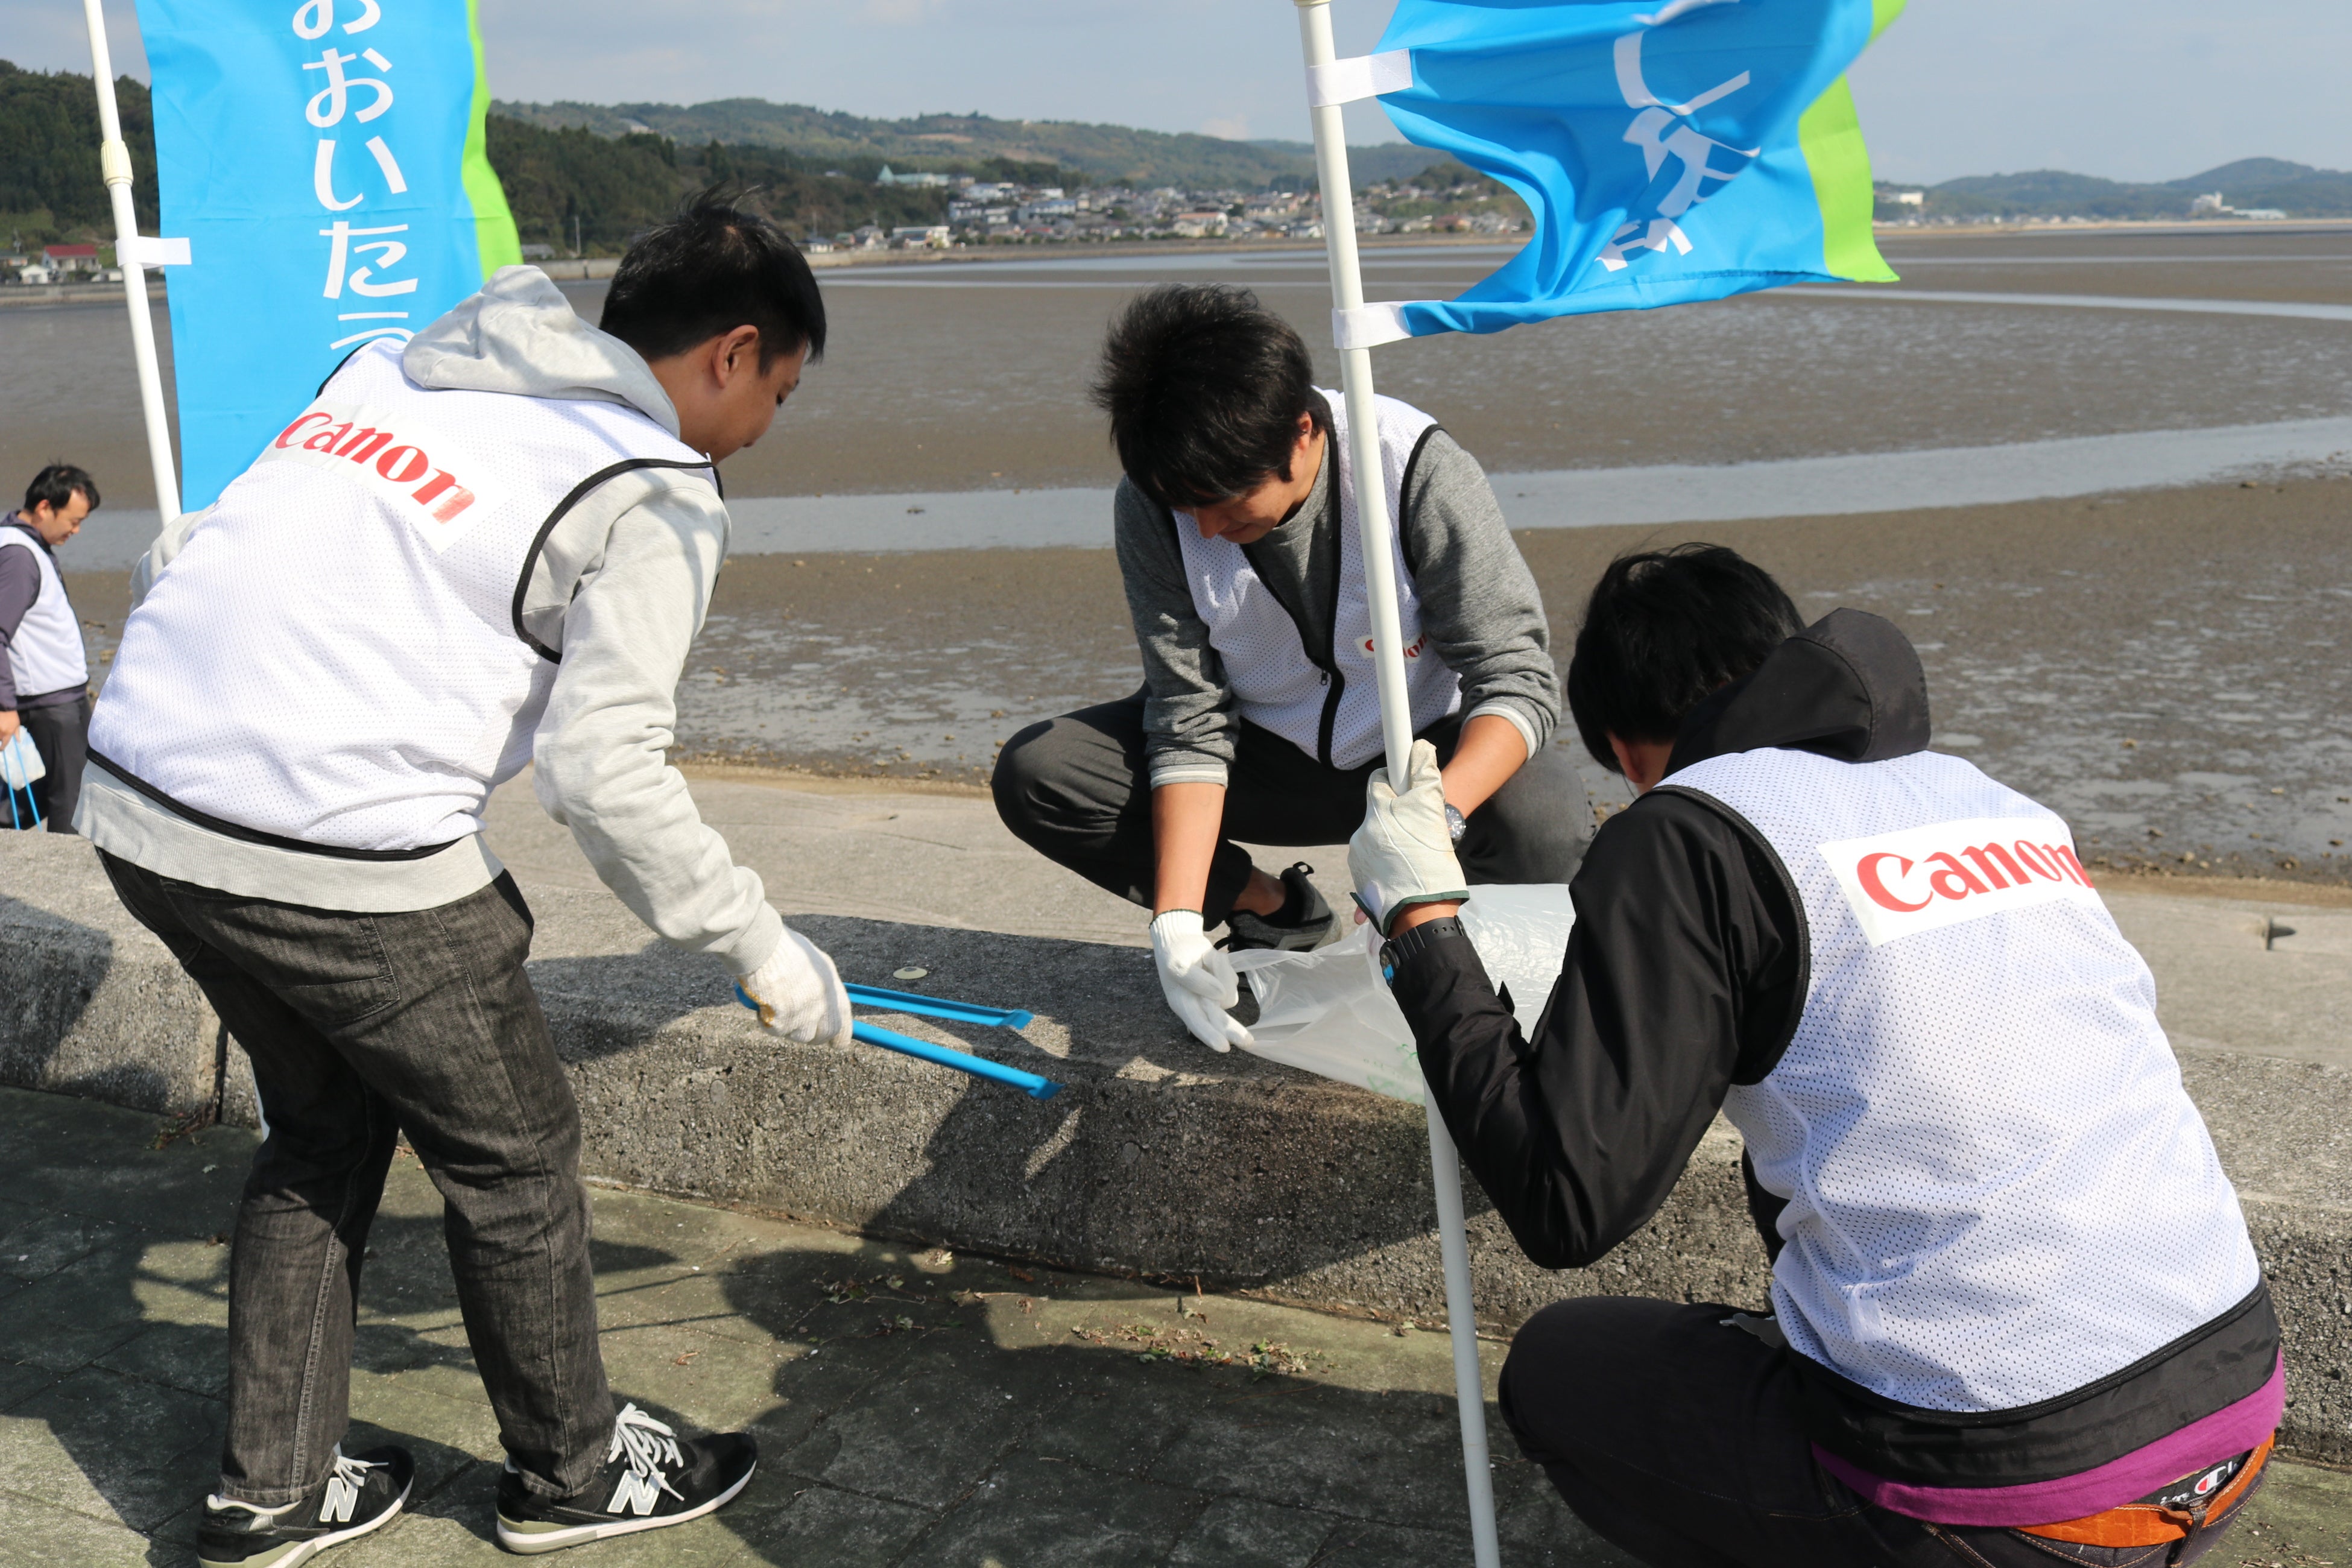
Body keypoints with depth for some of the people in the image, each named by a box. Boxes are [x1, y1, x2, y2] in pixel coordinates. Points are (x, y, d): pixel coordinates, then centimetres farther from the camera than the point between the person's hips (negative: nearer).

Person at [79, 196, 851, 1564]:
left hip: (137, 806, 8)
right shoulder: (656, 493, -5)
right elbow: (605, 770, -14)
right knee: (516, 1157, 14)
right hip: (342, 860, -8)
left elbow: (179, 559, 18)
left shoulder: (394, 370, 16)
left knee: (327, 1130, 25)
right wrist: (761, 950, -4)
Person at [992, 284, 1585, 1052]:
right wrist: (1177, 920, -29)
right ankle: (1273, 911, 3)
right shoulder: (1151, 507, -19)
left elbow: (1518, 676, -26)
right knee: (1034, 774, -17)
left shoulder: (1418, 470, -27)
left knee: (1540, 823, -36)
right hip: (1270, 749, 3)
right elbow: (1191, 722, -17)